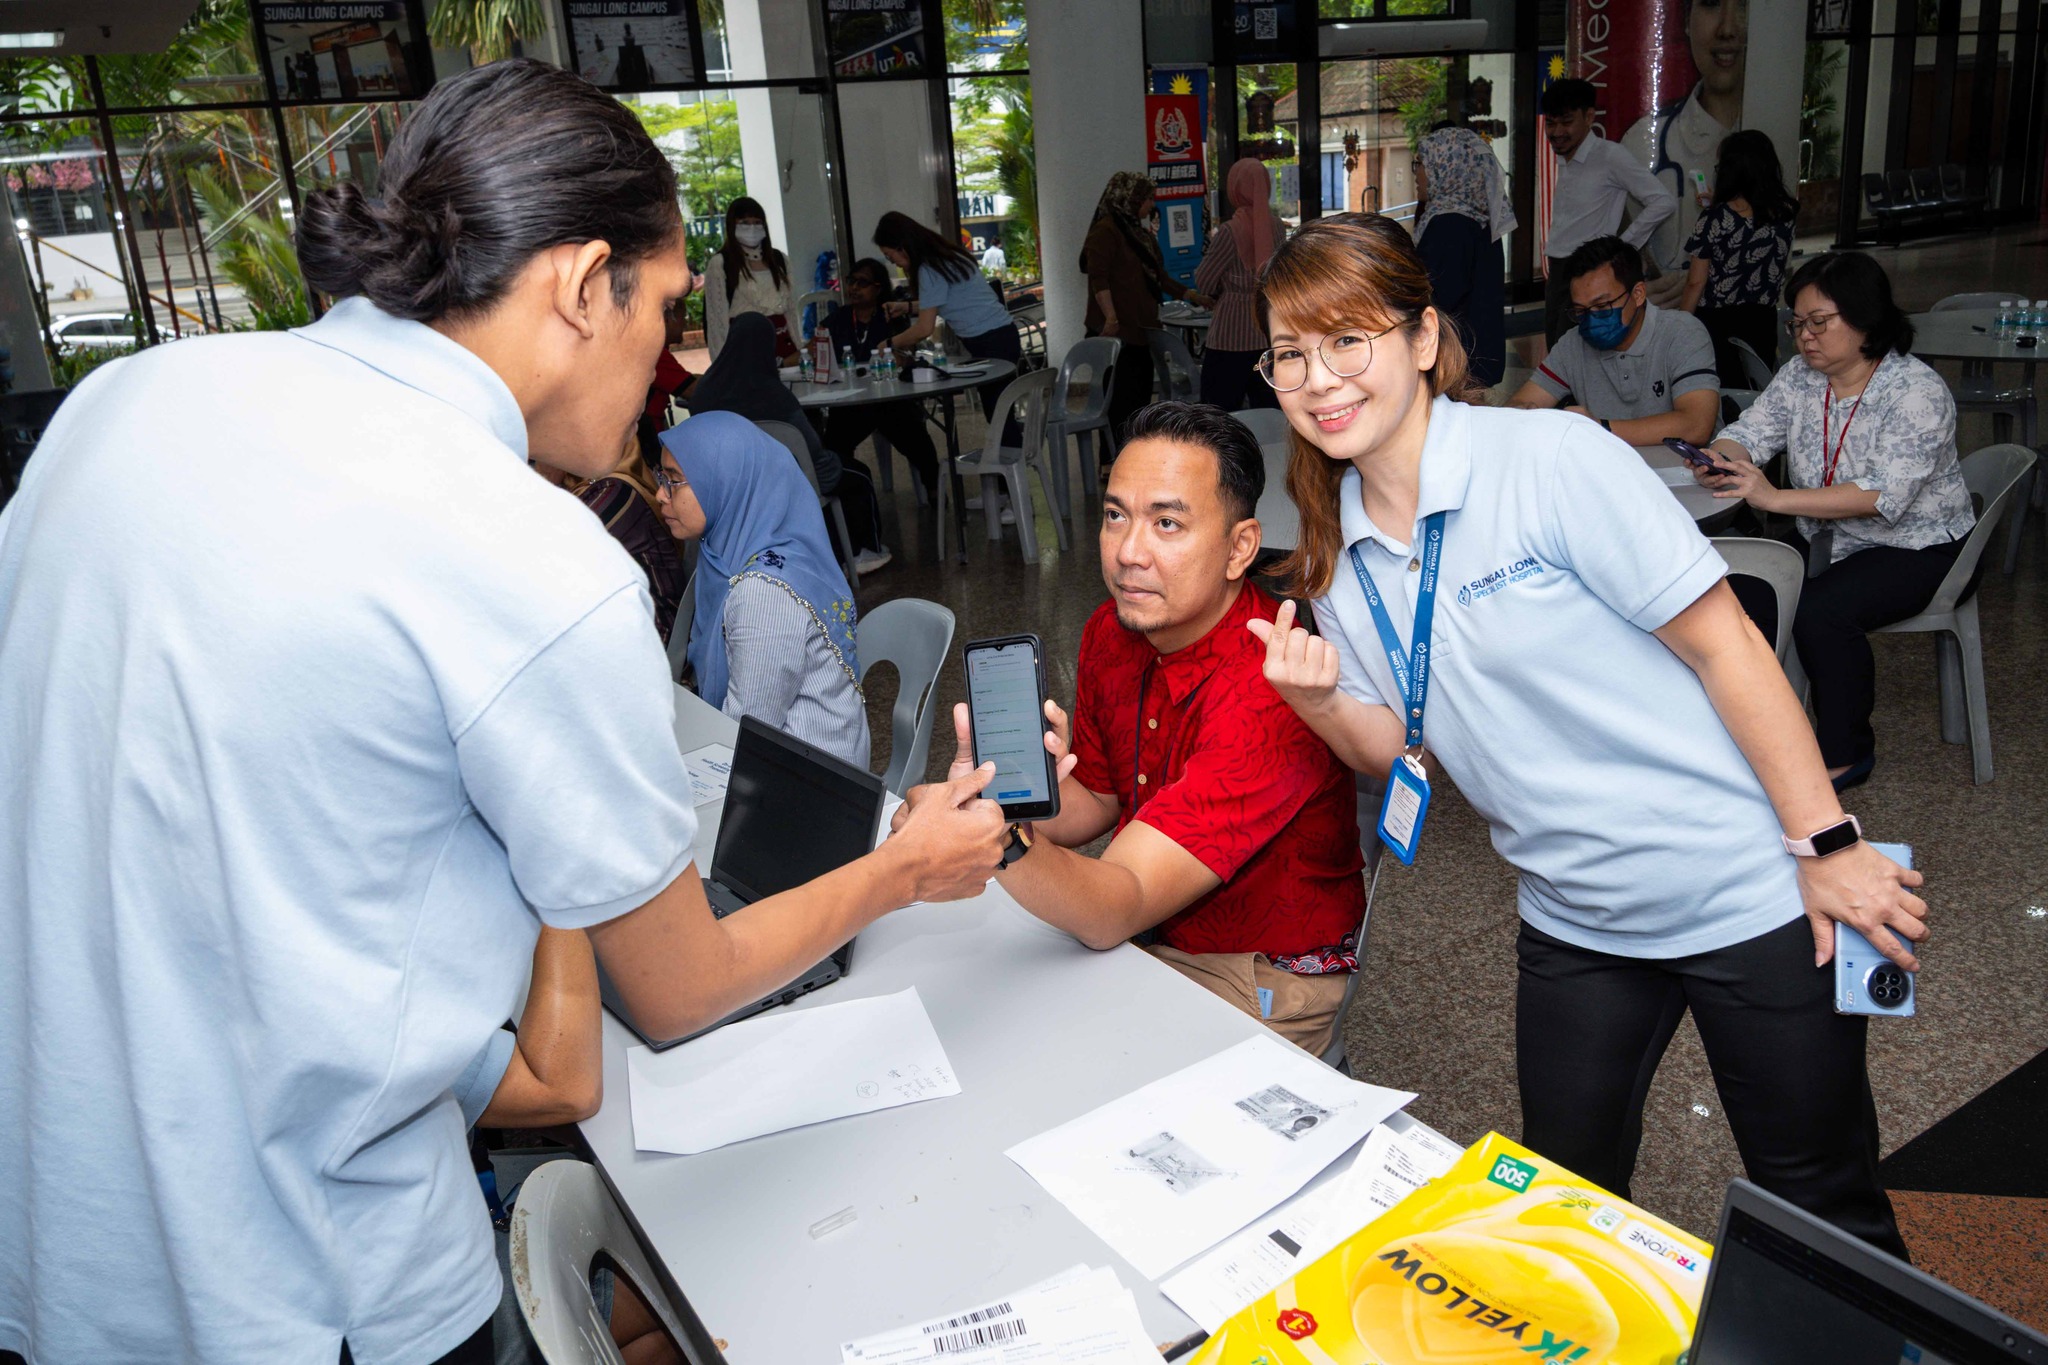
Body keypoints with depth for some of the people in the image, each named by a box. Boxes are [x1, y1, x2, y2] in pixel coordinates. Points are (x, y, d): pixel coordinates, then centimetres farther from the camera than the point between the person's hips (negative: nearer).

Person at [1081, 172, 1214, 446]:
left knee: (1140, 399, 10)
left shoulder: (1141, 234, 20)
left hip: (1140, 331, 9)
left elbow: (1160, 278, 24)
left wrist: (1197, 298, 22)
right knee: (1120, 402, -9)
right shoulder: (1106, 231, -6)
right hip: (1116, 332, -9)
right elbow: (1099, 278, -16)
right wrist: (1111, 318, -25)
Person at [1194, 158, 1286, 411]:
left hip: (1231, 337, -6)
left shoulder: (1230, 231, -14)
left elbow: (1204, 283, -7)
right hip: (1271, 335, 6)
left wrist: (1212, 243, 10)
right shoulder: (1277, 227, 4)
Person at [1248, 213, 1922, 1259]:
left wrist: (1828, 844, -13)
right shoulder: (1335, 552, 0)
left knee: (1823, 1209, 12)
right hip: (1575, 926, 5)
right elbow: (1411, 753, 5)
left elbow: (1724, 646, -14)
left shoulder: (1551, 459, -17)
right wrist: (1321, 699, -15)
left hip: (1750, 896, -5)